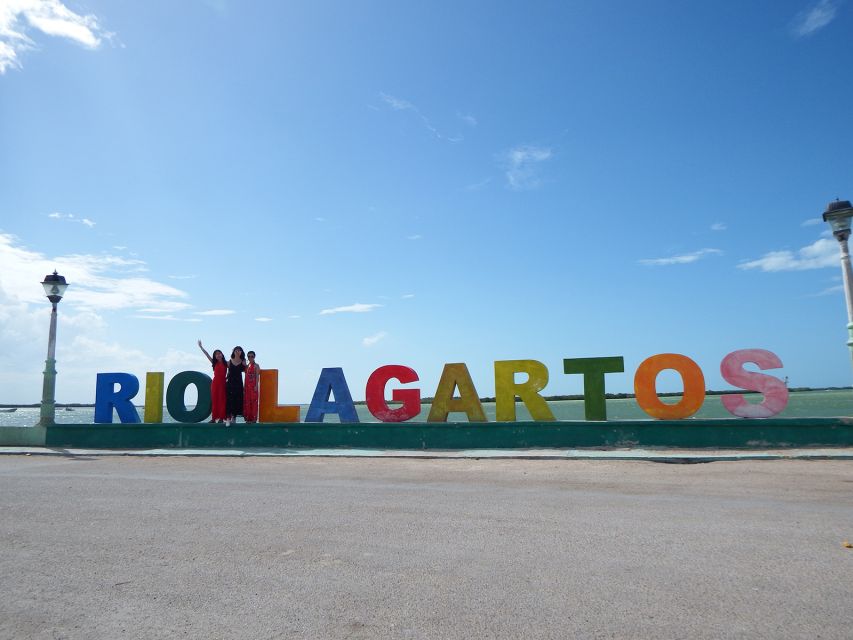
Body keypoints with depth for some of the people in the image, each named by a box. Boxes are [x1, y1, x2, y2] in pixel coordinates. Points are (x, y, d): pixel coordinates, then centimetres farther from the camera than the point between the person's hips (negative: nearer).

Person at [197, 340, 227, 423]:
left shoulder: (226, 363, 3)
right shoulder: (214, 363, 9)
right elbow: (207, 355, 7)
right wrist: (201, 347, 6)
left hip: (223, 383, -2)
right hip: (215, 383, 2)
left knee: (222, 400, -2)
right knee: (214, 400, 3)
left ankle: (221, 417, 1)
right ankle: (214, 418, 6)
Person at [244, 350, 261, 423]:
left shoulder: (256, 365, -4)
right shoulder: (247, 366, 14)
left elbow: (257, 376, -10)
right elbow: (246, 376, 16)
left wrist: (256, 386, -17)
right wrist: (244, 386, 12)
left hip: (253, 386, -6)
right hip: (247, 386, 7)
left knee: (253, 401, -6)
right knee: (247, 401, 6)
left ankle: (253, 418, -3)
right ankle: (248, 417, 11)